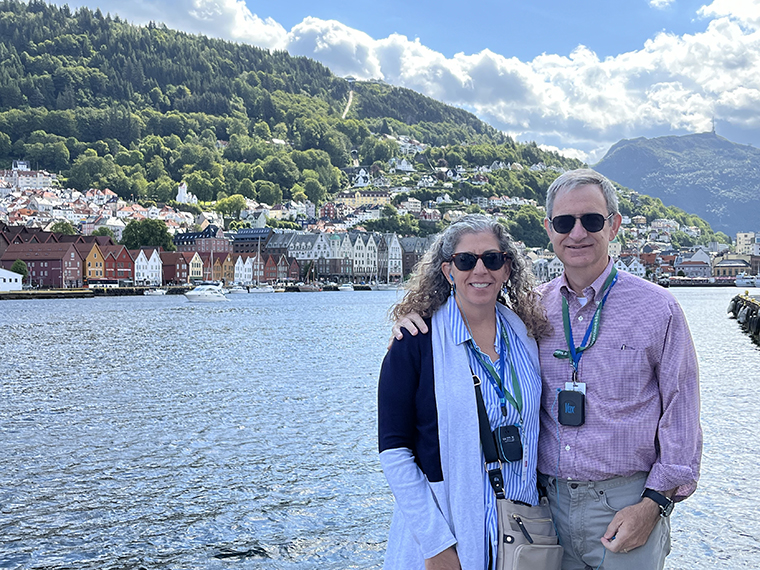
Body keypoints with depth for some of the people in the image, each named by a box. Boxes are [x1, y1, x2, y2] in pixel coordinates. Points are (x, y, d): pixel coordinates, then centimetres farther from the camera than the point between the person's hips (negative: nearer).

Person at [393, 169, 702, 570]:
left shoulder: (657, 309, -4)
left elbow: (681, 416, -2)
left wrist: (654, 502, -9)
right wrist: (416, 317, -2)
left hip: (626, 506, -2)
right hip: (550, 503, 3)